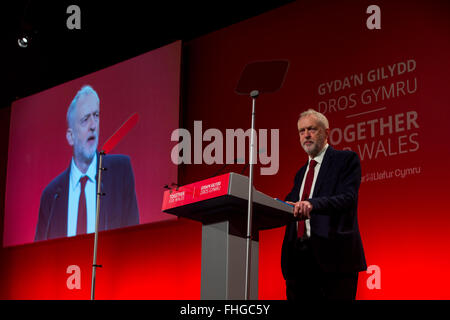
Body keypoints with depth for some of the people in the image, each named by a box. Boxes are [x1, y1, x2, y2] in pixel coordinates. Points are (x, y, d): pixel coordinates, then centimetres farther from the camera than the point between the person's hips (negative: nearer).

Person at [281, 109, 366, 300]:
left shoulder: (346, 159, 4)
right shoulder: (301, 173, 26)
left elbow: (348, 198, -12)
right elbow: (290, 207, 18)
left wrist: (312, 204, -28)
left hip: (332, 254, -6)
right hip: (299, 256, 6)